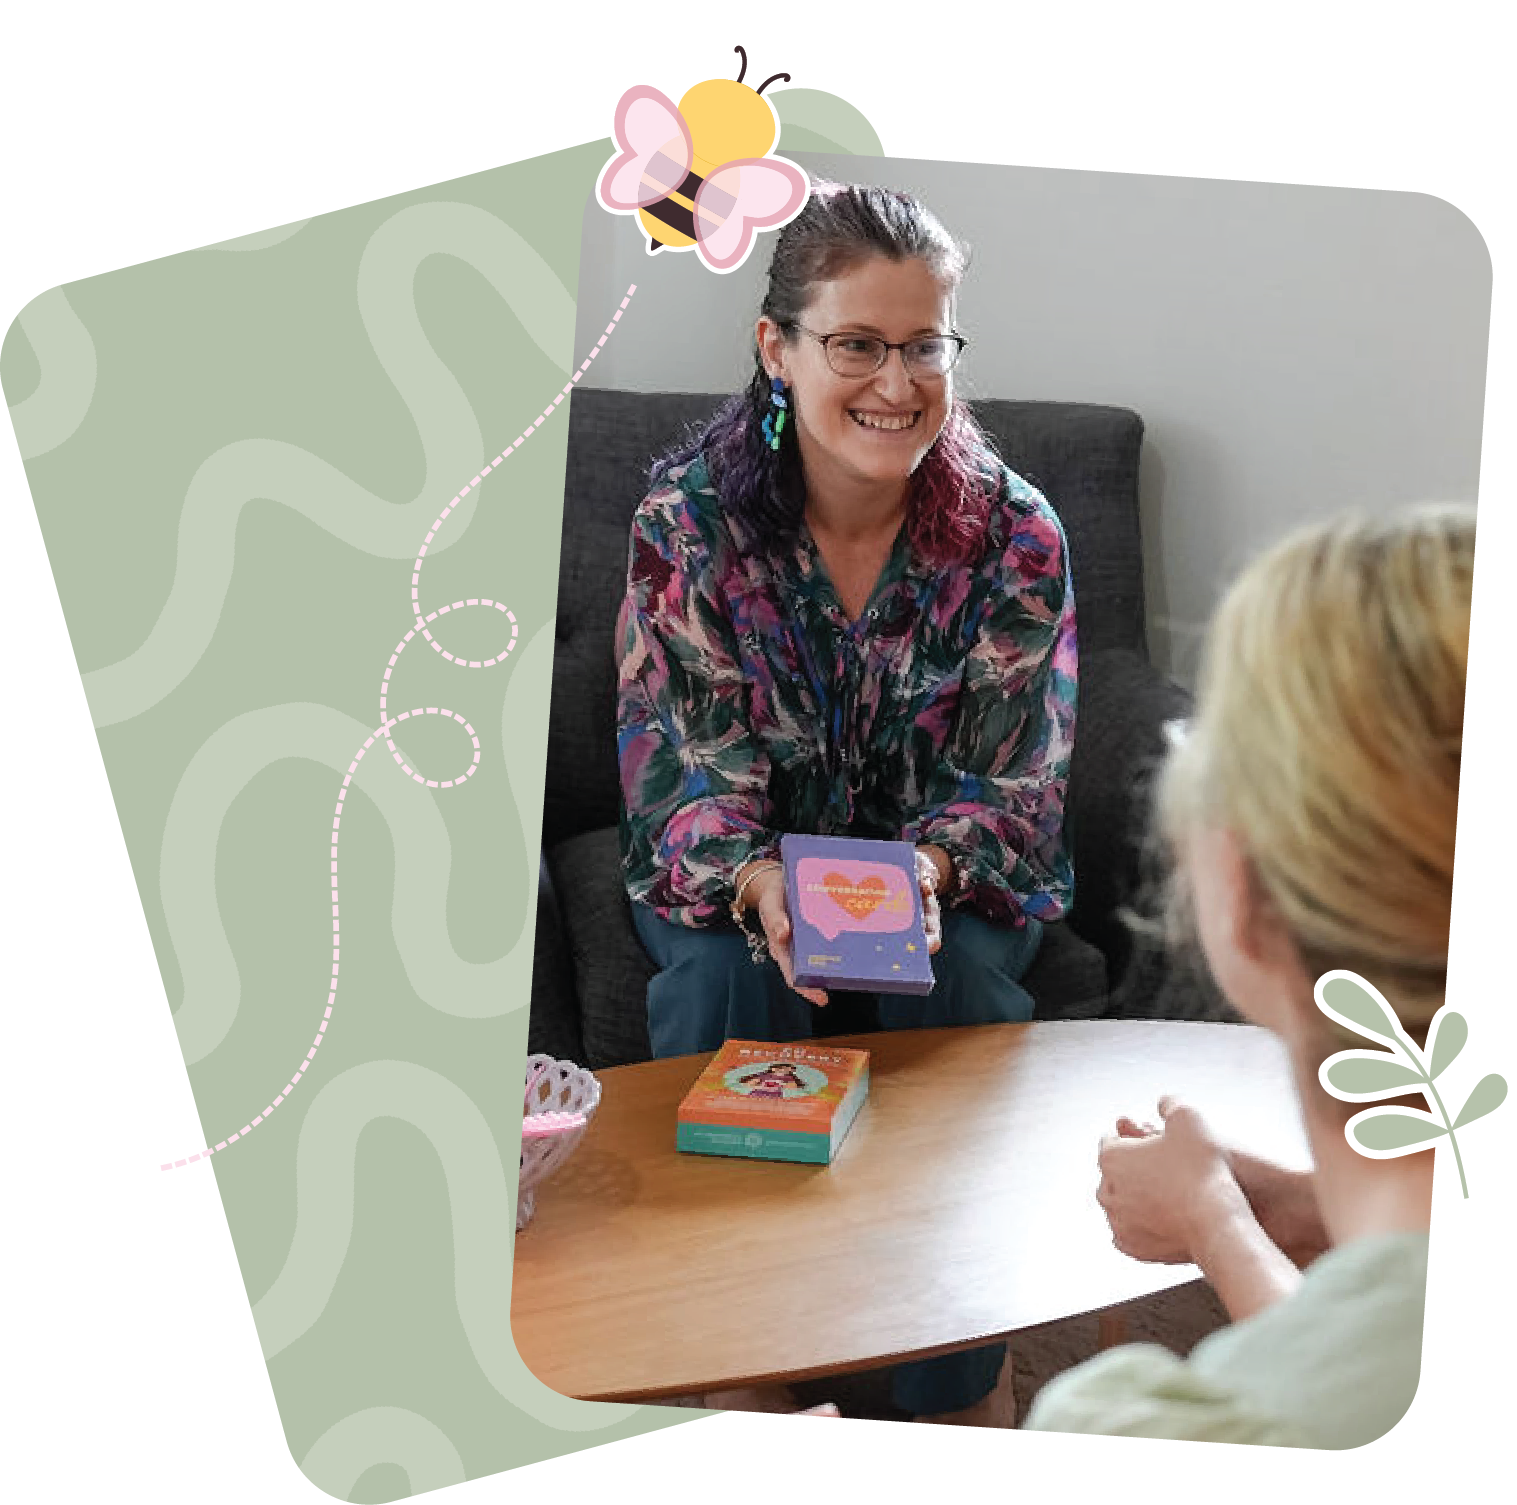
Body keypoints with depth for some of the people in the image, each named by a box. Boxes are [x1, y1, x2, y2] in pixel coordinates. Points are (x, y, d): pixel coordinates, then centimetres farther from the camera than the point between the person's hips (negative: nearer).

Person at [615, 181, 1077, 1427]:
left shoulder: (1015, 533, -12)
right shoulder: (687, 516, -13)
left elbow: (1009, 784, -11)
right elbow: (688, 766, -15)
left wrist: (928, 872, -34)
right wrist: (760, 883, -37)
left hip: (954, 872, 1)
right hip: (735, 867, 0)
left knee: (963, 978, -30)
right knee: (722, 976, -31)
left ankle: (954, 1394, -15)